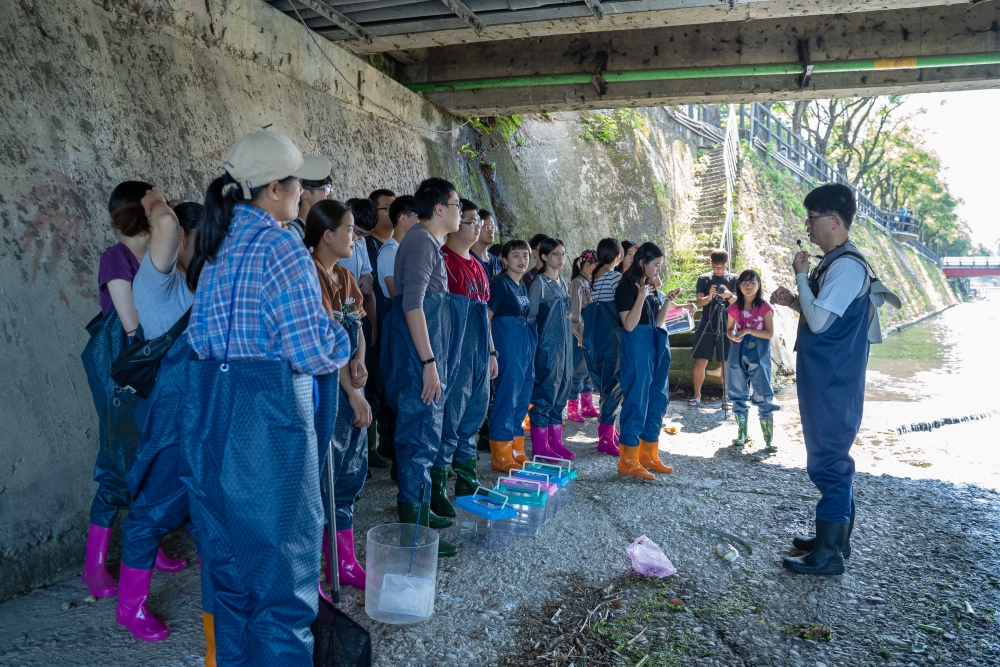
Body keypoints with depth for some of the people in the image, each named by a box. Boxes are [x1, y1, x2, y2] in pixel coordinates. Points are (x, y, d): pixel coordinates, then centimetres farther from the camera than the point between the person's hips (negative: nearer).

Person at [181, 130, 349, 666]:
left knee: (230, 561, 20)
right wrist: (340, 334, 1)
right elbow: (313, 352, -18)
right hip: (264, 420, -9)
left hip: (207, 414, 9)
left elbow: (205, 332, 12)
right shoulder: (280, 247, -13)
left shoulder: (215, 245, 12)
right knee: (281, 566, 4)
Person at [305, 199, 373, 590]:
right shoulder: (310, 276, -14)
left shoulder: (345, 277, 13)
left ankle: (343, 562, 25)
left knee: (351, 470, 12)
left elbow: (356, 328, 11)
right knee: (320, 475, -1)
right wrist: (354, 394, -15)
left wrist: (360, 361, -10)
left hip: (348, 386, 9)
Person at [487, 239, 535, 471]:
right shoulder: (500, 283, -9)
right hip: (506, 345, -9)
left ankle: (516, 451, 22)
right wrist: (491, 350, -18)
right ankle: (500, 455, 5)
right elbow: (487, 316, -14)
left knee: (522, 398, 12)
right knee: (507, 395, -5)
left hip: (525, 344, 9)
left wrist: (530, 346, 17)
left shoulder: (522, 286, 15)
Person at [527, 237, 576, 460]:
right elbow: (531, 316, -9)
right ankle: (540, 446, 3)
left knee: (562, 388, 9)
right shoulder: (540, 283, -8)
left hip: (565, 343, 8)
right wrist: (533, 344, -11)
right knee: (546, 389, -5)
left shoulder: (563, 283, 14)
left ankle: (555, 441, 18)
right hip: (547, 344, -8)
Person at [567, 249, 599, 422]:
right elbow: (576, 312, -14)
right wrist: (581, 335, -16)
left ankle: (587, 406, 22)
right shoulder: (578, 283, -11)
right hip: (581, 335, -8)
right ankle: (573, 409, 6)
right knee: (579, 370, -2)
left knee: (589, 369, 12)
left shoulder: (590, 283, 13)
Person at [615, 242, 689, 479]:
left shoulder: (652, 287, 15)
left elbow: (658, 321, 15)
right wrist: (641, 297, -23)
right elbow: (629, 325, -16)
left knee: (658, 400, 10)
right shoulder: (626, 287, -8)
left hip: (657, 347, 9)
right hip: (637, 347, -9)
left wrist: (668, 301, 4)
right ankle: (628, 461, 2)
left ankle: (649, 455, 20)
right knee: (636, 401, -6)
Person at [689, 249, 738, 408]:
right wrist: (708, 297, -24)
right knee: (700, 362, -2)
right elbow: (699, 301, -2)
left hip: (726, 327, 0)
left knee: (726, 363, 0)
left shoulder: (733, 278, 5)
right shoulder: (703, 278, 6)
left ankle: (726, 397, 9)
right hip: (706, 326, 0)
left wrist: (728, 296, -26)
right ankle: (697, 395, 9)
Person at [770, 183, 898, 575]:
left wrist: (801, 276, -13)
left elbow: (819, 321, -23)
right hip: (825, 380, 10)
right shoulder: (833, 263, 13)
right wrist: (793, 301, 8)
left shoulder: (847, 266, -18)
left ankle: (828, 554, 6)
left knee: (828, 461, -4)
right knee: (832, 459, 18)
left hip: (833, 383, -10)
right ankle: (834, 537, 31)